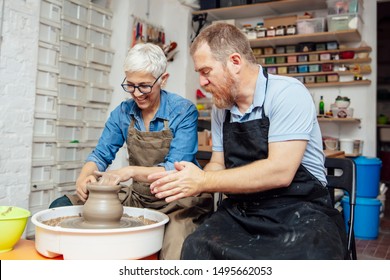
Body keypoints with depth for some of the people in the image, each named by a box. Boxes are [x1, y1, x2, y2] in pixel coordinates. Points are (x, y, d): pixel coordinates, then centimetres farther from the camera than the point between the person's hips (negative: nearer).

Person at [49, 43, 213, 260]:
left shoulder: (183, 111, -11)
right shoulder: (123, 112, 4)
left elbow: (175, 169, -18)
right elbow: (101, 154, 5)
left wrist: (131, 171, -33)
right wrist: (85, 175, -17)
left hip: (178, 200, -5)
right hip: (138, 196, 5)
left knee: (175, 250, -38)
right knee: (60, 208, -7)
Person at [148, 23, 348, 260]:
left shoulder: (288, 93, -11)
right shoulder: (221, 108, 10)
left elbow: (280, 171, -20)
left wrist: (203, 181, -17)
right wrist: (188, 182, -7)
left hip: (298, 212, -4)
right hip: (240, 212, 5)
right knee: (195, 248, -23)